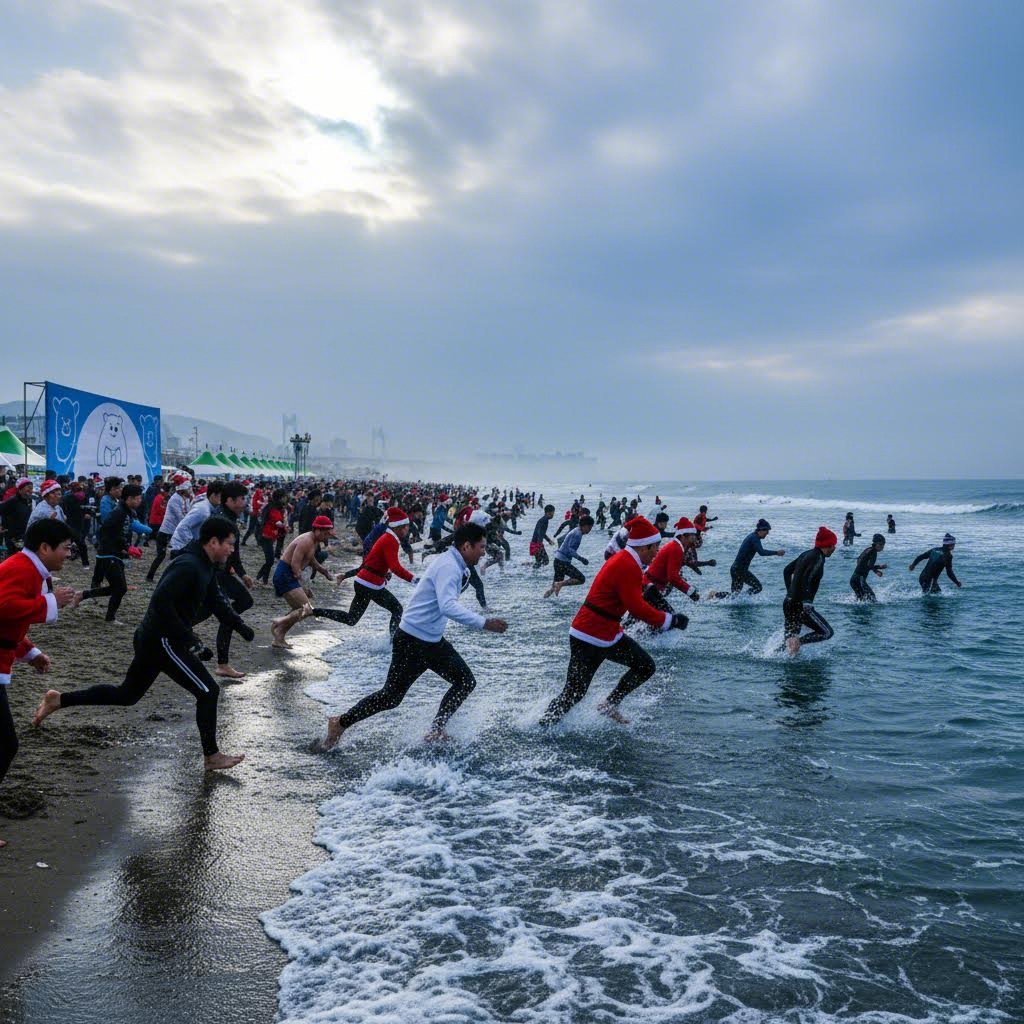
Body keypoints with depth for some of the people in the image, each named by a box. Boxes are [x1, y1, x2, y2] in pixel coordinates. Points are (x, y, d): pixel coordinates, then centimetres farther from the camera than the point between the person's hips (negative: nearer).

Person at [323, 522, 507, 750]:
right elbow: (448, 606, -38)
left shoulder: (457, 566, 8)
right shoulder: (448, 566, -23)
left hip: (433, 641, 10)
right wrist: (483, 623, -40)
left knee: (466, 681, 3)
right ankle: (341, 723, 16)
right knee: (391, 696, 0)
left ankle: (436, 731, 9)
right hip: (412, 641, -9)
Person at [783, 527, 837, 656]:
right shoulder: (818, 558, -11)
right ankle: (799, 641, -15)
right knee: (827, 632, -1)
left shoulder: (807, 554, 15)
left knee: (791, 640, 15)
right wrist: (807, 601, -26)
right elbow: (806, 579, -24)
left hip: (788, 603, 9)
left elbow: (787, 570, 22)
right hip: (800, 605, -9)